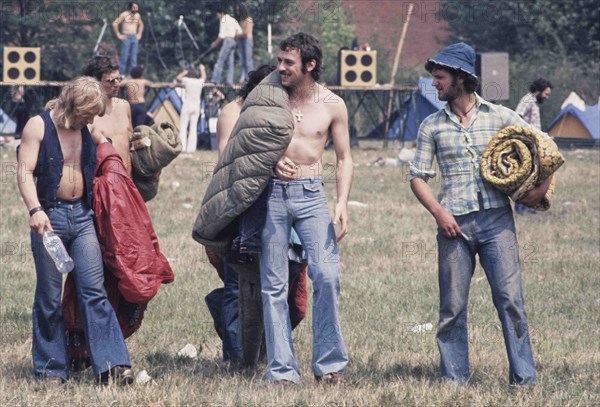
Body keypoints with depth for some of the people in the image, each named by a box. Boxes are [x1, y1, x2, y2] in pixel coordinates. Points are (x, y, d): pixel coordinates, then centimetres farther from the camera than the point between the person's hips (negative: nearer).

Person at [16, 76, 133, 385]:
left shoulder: (86, 130, 11)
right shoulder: (39, 126, -4)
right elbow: (25, 172, -13)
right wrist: (35, 210, -27)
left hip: (82, 216, 4)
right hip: (50, 216, -4)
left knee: (94, 290, -3)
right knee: (49, 296, 3)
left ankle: (110, 365, -8)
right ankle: (50, 368, 11)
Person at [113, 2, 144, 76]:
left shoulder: (137, 15, 11)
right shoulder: (124, 14, -8)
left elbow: (141, 25, 29)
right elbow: (115, 23, -11)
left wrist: (139, 34, 16)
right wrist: (118, 35, -11)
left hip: (134, 38, 6)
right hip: (126, 37, -6)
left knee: (134, 58, 2)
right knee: (124, 57, -8)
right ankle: (121, 74, -4)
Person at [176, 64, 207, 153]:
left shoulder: (187, 80, -3)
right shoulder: (200, 82, 5)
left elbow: (178, 78, 17)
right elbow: (203, 77, 30)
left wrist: (184, 72, 31)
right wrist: (202, 69, 46)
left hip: (187, 106, -3)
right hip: (196, 106, 3)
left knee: (183, 127, -3)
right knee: (193, 127, 4)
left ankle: (182, 146, -13)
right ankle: (191, 148, 0)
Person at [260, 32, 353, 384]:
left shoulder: (332, 105, 4)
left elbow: (344, 158, 9)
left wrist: (343, 203, -5)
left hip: (311, 195, -1)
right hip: (272, 193, 1)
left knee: (327, 274, -16)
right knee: (274, 285, 0)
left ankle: (330, 362, -5)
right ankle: (282, 369, 3)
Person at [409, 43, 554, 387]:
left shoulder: (499, 117, 6)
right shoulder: (432, 126, 9)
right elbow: (418, 177, 9)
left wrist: (544, 184, -4)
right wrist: (438, 212, -6)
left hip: (496, 220, -1)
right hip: (454, 225, 2)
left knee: (510, 299, -6)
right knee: (452, 305, 2)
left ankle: (523, 378, -1)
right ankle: (455, 379, 10)